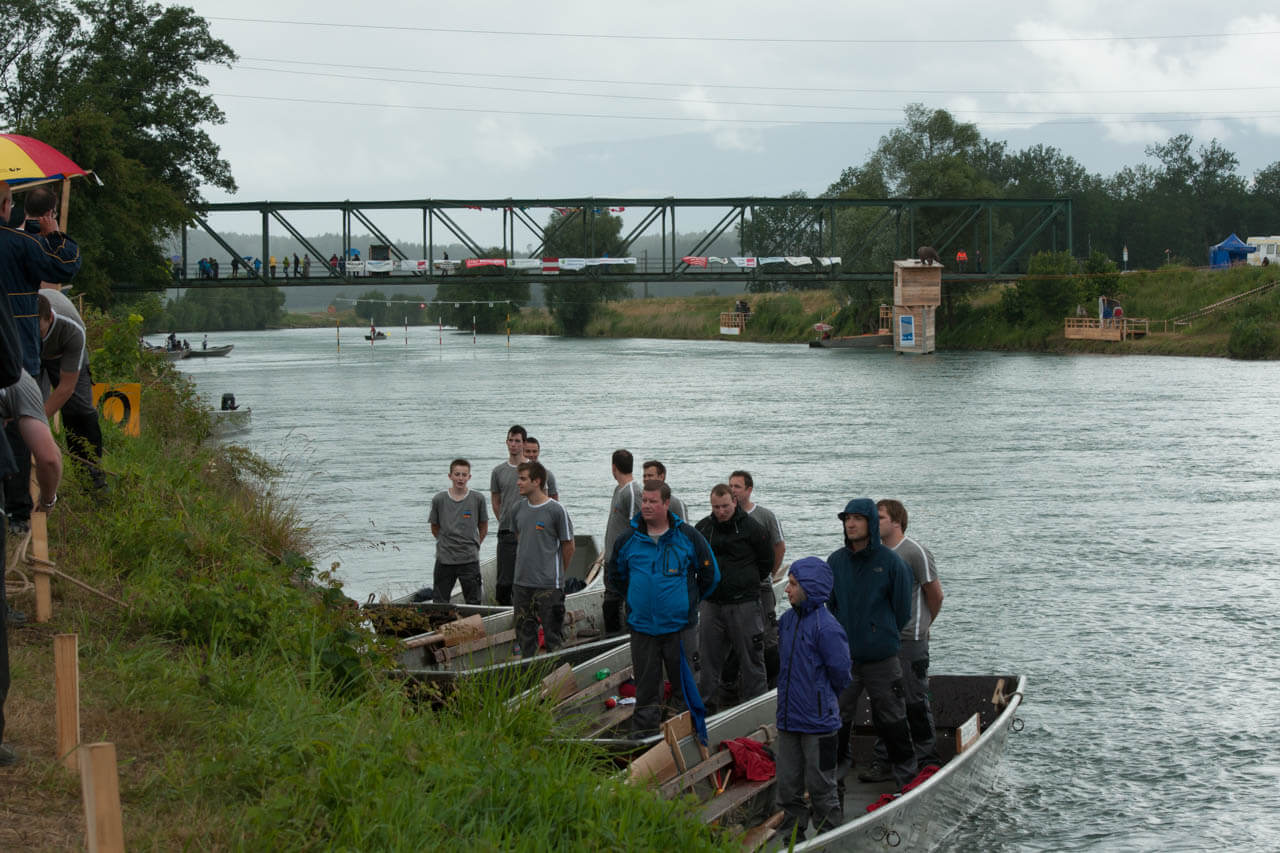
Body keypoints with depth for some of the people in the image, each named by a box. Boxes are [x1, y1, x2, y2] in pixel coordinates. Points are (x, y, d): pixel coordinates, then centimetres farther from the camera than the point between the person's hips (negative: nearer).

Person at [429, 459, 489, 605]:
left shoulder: (477, 499, -3)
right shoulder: (439, 499, -3)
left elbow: (483, 527, 9)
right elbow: (434, 527, 9)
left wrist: (474, 546, 8)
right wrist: (445, 544, 8)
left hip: (469, 560, -1)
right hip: (444, 560, 1)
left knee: (473, 603, 3)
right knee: (440, 603, 6)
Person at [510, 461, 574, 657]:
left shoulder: (556, 510, -11)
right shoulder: (519, 509, 7)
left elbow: (568, 546, -3)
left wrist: (557, 574, 7)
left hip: (549, 585, -6)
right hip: (521, 583, 6)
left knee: (552, 634, -2)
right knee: (524, 632, 12)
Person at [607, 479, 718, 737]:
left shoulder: (688, 537, -3)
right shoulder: (628, 540, 2)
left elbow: (710, 575, 7)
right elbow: (614, 575, 19)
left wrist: (689, 600, 9)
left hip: (679, 626, -2)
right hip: (642, 626, 2)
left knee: (684, 684, 5)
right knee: (646, 687, 9)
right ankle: (642, 736, 16)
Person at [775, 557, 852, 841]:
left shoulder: (827, 627, -18)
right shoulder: (787, 620, 5)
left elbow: (841, 674, -12)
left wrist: (823, 701, 3)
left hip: (818, 722, -7)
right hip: (788, 719, 7)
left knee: (821, 787, 5)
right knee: (788, 785, 13)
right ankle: (790, 837, 24)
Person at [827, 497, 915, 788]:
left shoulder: (890, 562, -8)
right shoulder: (836, 561, 5)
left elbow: (902, 609, -2)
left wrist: (884, 637, 4)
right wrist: (841, 633, 13)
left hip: (881, 655, -4)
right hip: (843, 655, 4)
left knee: (889, 714, 6)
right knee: (838, 713, 7)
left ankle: (903, 767, 20)